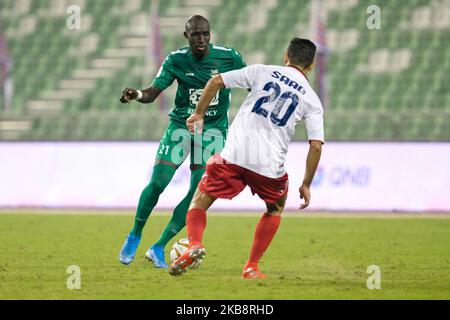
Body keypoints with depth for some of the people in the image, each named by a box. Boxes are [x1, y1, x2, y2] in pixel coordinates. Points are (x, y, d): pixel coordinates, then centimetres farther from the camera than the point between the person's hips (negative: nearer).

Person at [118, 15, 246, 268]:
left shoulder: (229, 57, -9)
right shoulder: (176, 61, -8)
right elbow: (153, 92, -13)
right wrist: (138, 95, -34)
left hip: (214, 129, 0)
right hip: (181, 124, 0)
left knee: (198, 192, -10)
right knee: (157, 183, -12)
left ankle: (159, 248, 1)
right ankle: (134, 237, 12)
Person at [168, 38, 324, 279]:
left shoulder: (262, 72, 11)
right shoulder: (312, 100, 10)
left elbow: (216, 82, 8)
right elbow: (316, 145, 3)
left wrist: (198, 114, 21)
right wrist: (306, 185, 12)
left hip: (234, 155, 0)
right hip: (270, 165, 1)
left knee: (199, 202, 15)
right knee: (275, 209, 29)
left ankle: (194, 244, -15)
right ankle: (251, 267, 20)